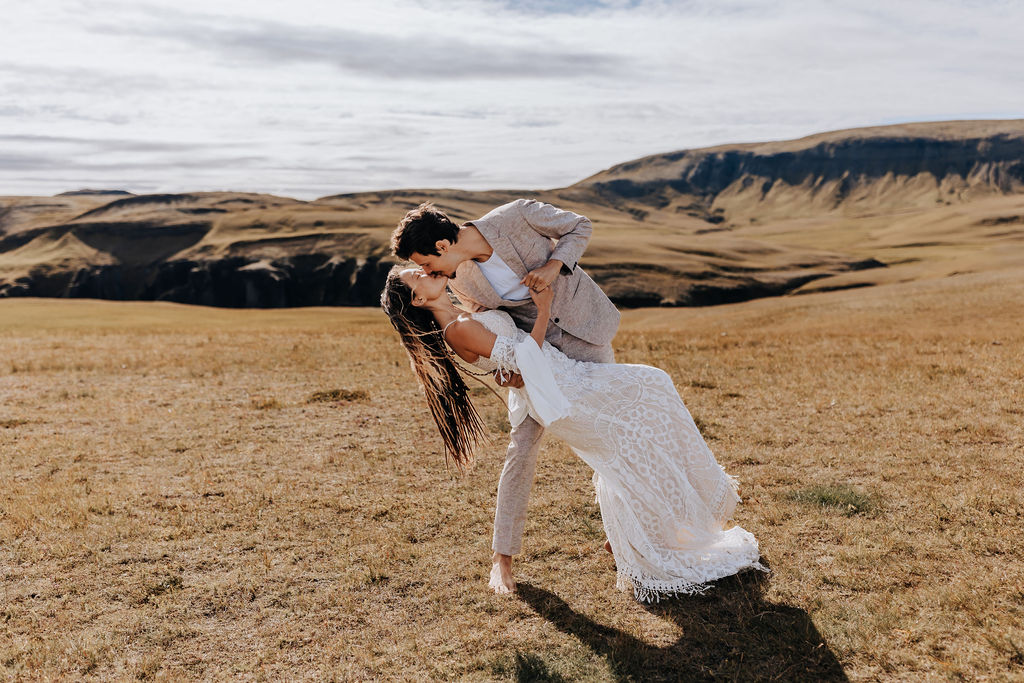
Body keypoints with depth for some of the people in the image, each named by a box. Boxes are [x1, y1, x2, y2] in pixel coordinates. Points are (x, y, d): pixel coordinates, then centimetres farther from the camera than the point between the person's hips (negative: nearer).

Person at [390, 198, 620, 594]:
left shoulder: (518, 216, -25)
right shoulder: (459, 280, -13)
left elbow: (580, 227, -11)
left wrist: (554, 265, -28)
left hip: (583, 328, -1)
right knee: (522, 447, -6)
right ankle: (502, 557, 5)